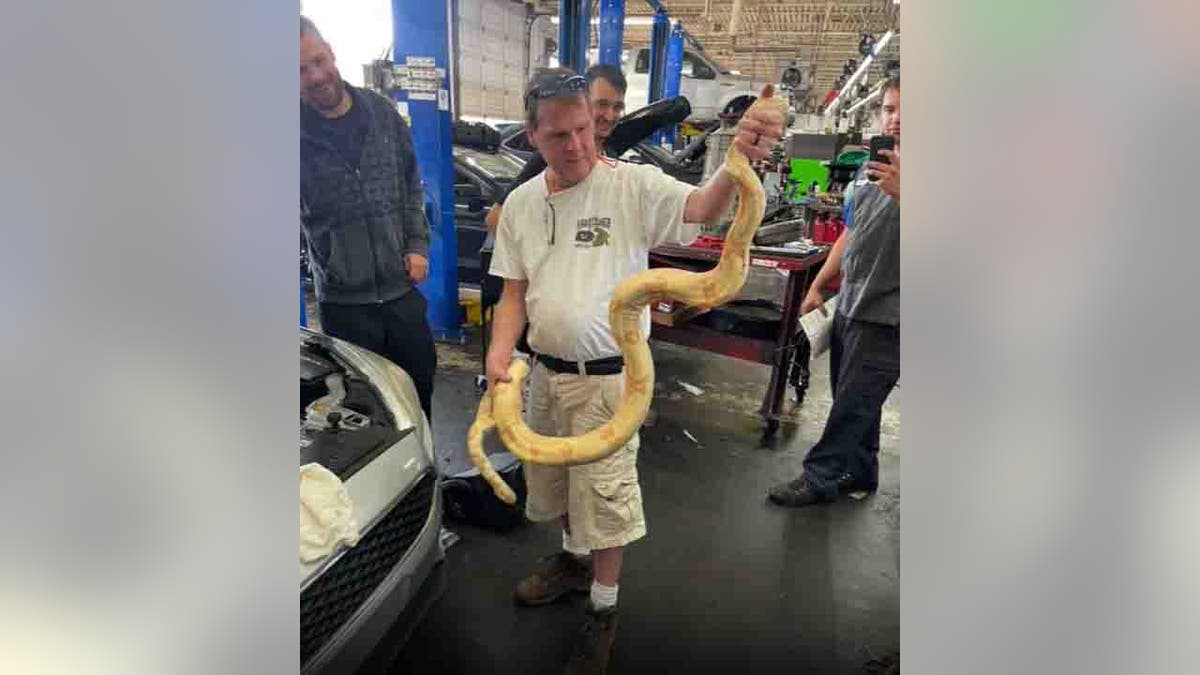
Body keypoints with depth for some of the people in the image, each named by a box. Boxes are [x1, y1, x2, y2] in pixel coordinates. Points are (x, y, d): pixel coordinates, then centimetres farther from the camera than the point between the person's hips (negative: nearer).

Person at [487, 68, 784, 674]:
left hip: (608, 374, -5)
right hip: (545, 368, 6)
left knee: (605, 493, 5)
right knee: (552, 480, 22)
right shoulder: (521, 203, 3)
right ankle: (574, 557, 51)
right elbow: (514, 292, 5)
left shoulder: (634, 185, -12)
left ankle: (603, 606, 30)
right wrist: (499, 351, -11)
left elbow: (702, 209, -29)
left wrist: (740, 159, -49)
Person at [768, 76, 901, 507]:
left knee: (853, 404, 2)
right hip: (850, 306, 8)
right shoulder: (873, 168, 12)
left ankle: (821, 477, 17)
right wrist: (818, 286, 17)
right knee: (853, 400, 17)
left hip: (885, 316, -7)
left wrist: (900, 192, -36)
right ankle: (859, 473, 33)